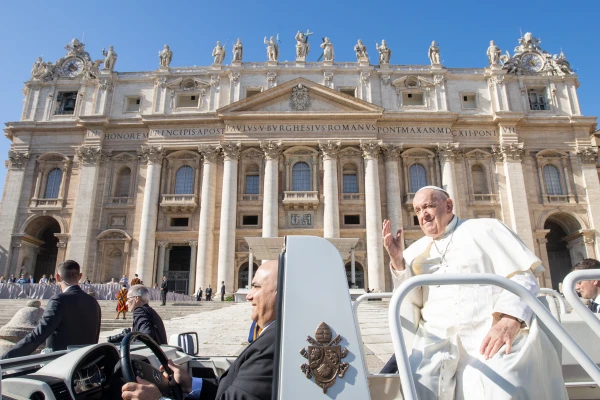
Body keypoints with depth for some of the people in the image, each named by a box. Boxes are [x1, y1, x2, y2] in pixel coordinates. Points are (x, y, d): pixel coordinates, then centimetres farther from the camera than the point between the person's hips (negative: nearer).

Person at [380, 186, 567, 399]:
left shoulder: (484, 229, 10)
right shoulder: (415, 251, 19)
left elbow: (522, 276, 0)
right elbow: (413, 301, 11)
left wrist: (509, 321, -18)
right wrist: (397, 261, -4)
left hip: (491, 332, -2)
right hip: (438, 340, 3)